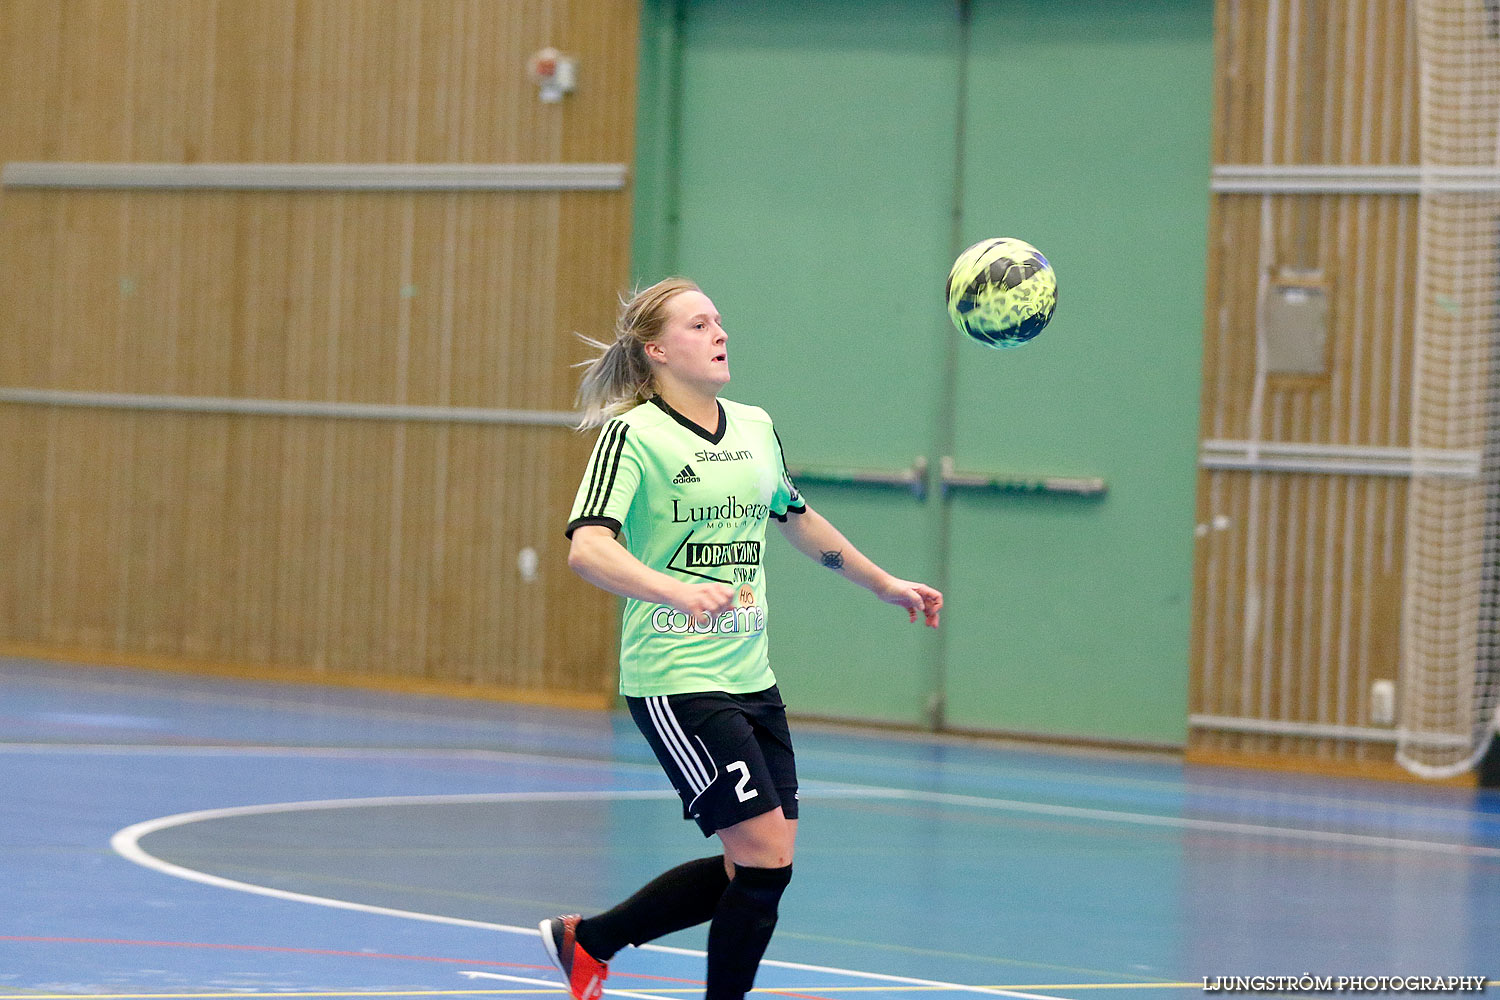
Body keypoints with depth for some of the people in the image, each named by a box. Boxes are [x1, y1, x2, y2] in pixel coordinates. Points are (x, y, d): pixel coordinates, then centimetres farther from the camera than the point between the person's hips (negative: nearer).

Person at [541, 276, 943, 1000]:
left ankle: (587, 940, 25)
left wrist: (885, 585, 35)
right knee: (765, 859, -13)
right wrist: (675, 589, -41)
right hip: (676, 684, -8)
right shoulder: (633, 435, -11)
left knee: (762, 865, 9)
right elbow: (587, 548, -25)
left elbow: (799, 521, 30)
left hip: (751, 681, 8)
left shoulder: (756, 429, 11)